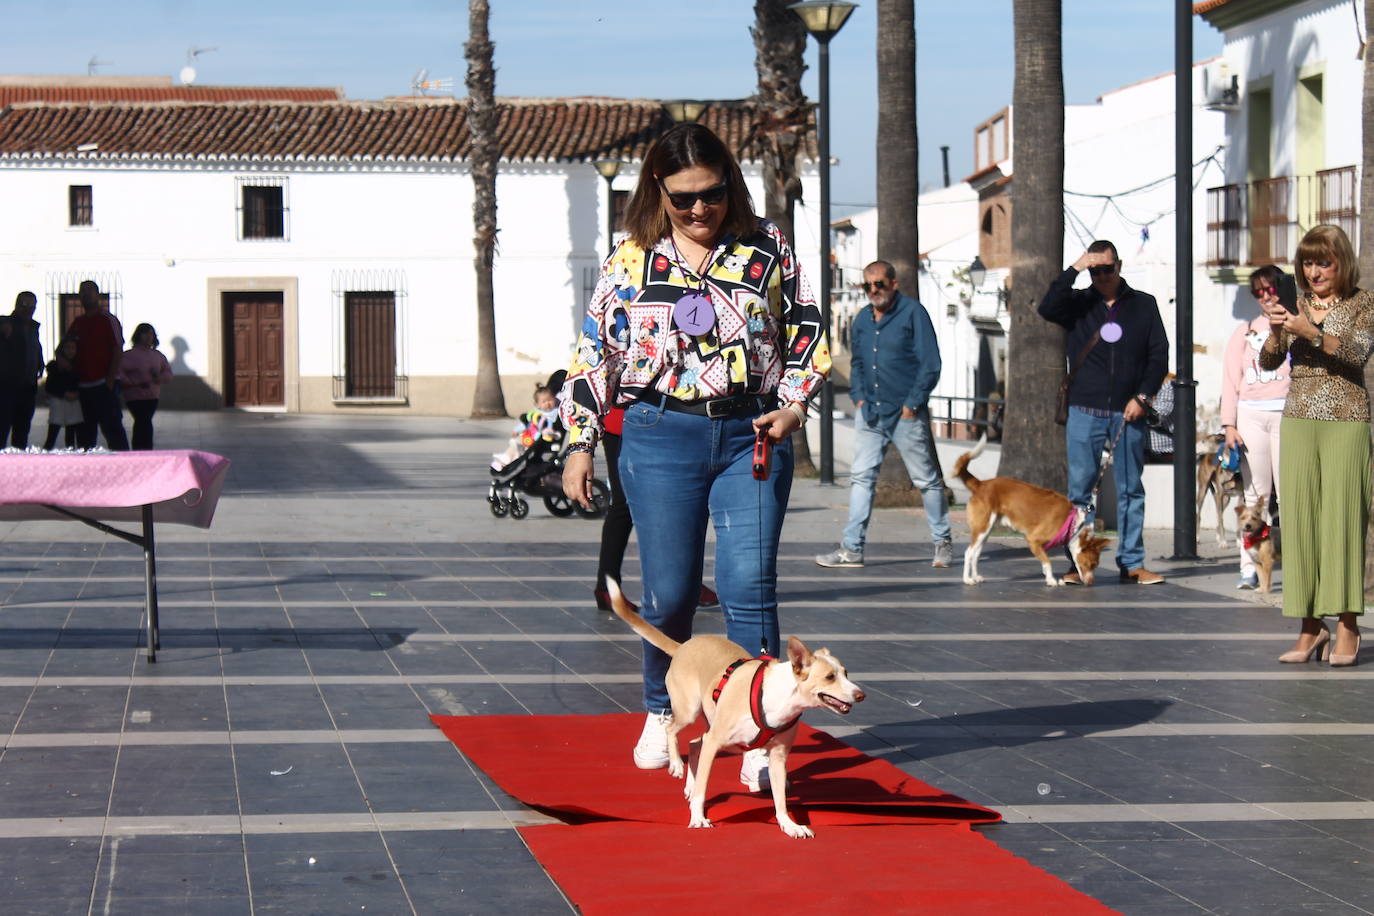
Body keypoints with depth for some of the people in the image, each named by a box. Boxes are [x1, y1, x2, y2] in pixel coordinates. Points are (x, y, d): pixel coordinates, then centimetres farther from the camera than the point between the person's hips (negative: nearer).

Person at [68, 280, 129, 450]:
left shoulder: (108, 320, -3)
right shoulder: (78, 323, 16)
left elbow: (118, 351, -9)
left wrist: (110, 380, -16)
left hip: (104, 384, -7)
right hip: (83, 385, 7)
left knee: (112, 427, -9)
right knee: (86, 431, 8)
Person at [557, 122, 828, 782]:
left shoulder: (766, 248, 6)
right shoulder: (631, 261, 4)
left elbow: (807, 333, 13)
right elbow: (593, 354, 8)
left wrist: (793, 406, -2)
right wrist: (580, 445, 5)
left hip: (752, 436, 0)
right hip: (662, 437, 0)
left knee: (750, 586, -10)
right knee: (669, 594, 2)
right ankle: (659, 714, 26)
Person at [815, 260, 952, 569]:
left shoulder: (913, 313, -5)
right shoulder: (862, 320, 12)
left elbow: (931, 365, -7)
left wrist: (912, 404, -11)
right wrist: (858, 398, 10)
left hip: (906, 415, -5)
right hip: (870, 413, 5)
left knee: (926, 479, 3)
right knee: (861, 477, 0)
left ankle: (943, 542, 15)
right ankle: (852, 548, 0)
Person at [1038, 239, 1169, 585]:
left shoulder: (1143, 305, 9)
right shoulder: (1078, 304, 7)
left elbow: (1159, 355, 7)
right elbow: (1047, 308, -13)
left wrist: (1142, 397, -4)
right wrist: (1074, 269, -14)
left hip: (1129, 413, 1)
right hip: (1085, 411, -1)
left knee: (1131, 489, 3)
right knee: (1080, 489, -2)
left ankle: (1132, 563, 6)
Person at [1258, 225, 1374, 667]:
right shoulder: (1295, 304, 12)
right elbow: (1269, 362, 6)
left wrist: (1311, 332, -23)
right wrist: (1276, 330, -14)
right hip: (1298, 420, 4)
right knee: (1299, 519, -1)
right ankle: (1311, 627, 2)